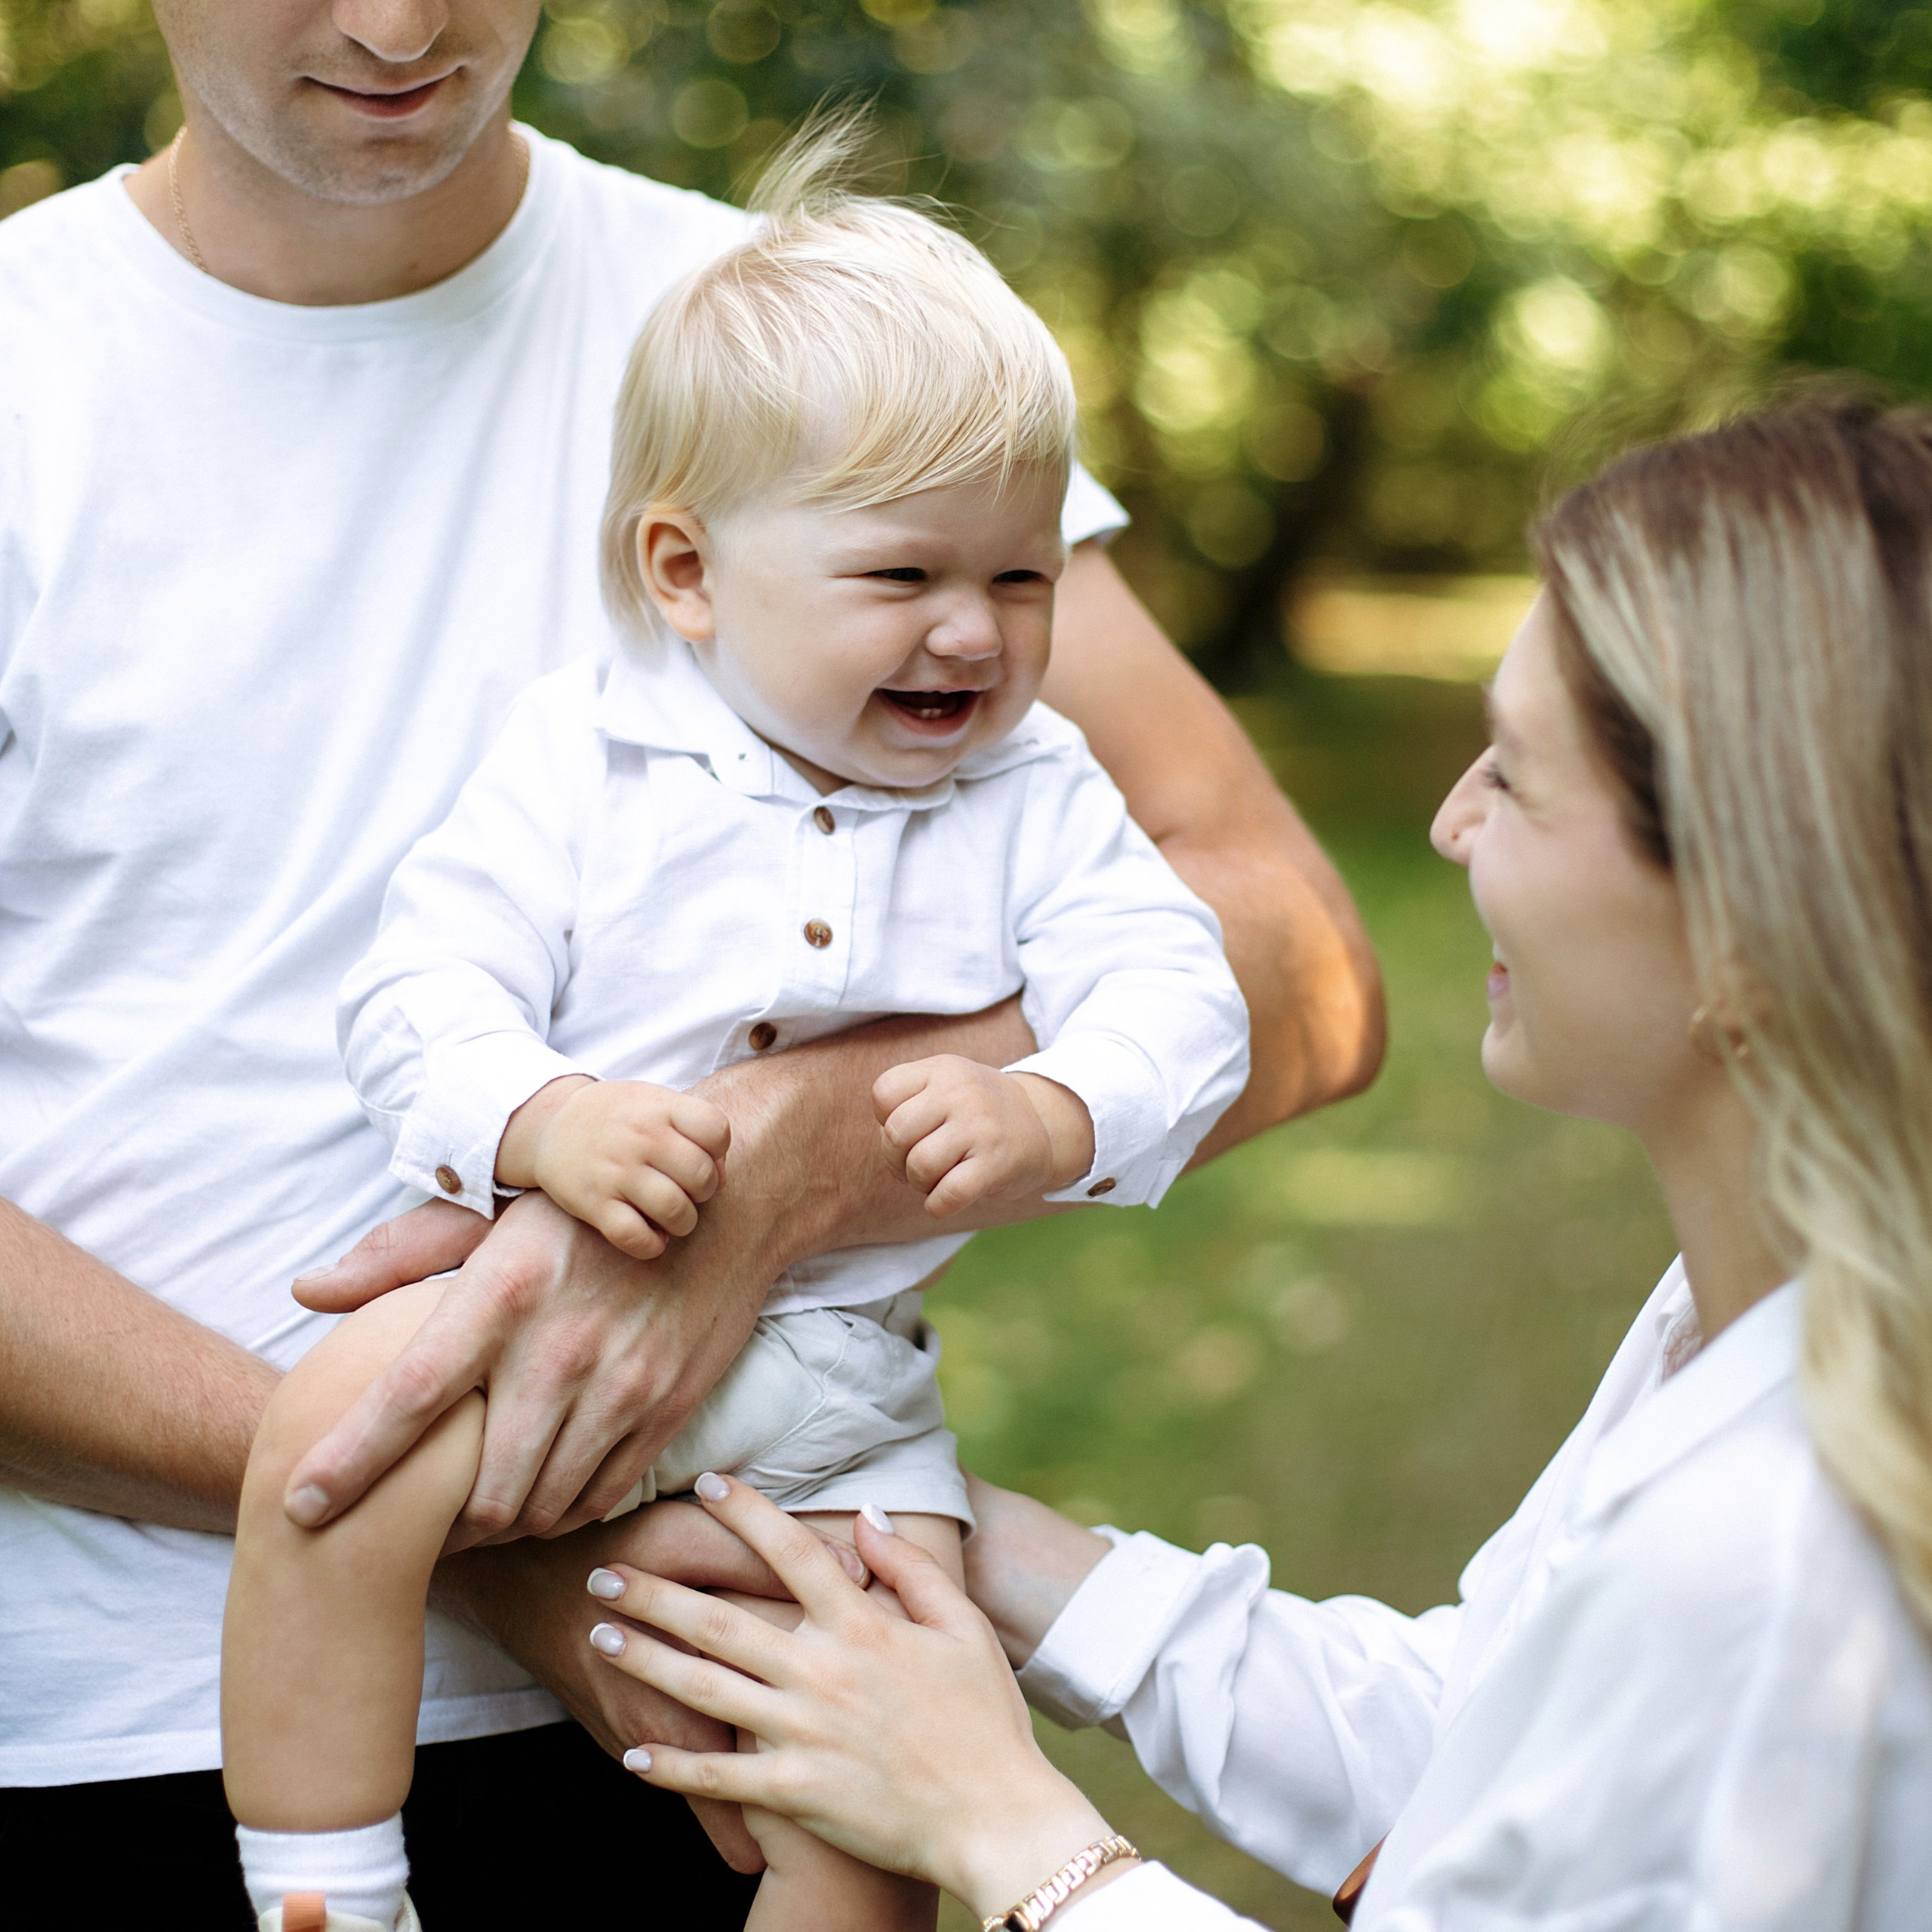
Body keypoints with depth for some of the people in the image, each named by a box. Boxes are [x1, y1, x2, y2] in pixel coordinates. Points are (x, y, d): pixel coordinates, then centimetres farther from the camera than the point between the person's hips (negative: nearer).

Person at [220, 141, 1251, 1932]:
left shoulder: (1035, 796, 6)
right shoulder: (578, 757, -1)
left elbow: (1175, 995, -4)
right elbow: (424, 990, -6)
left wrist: (1047, 1117, -26)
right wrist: (544, 1121, -28)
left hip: (840, 1374, 2)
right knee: (340, 1419, -29)